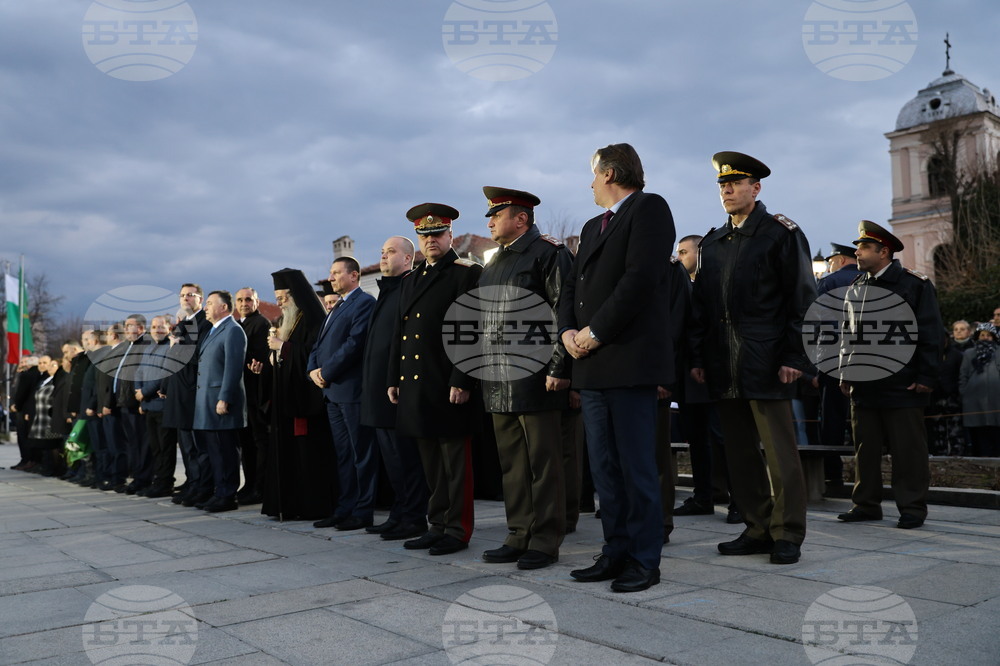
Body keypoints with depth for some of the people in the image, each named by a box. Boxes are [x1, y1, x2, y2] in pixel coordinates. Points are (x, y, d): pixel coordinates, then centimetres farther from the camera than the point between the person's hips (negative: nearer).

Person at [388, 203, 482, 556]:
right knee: (431, 464, 13)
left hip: (449, 387, -7)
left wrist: (462, 381, -17)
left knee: (455, 461, 0)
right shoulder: (410, 281, 19)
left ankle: (458, 530, 8)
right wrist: (394, 379, 16)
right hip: (415, 387, 8)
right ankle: (438, 525, 23)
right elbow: (399, 334, 22)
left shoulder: (467, 273, -4)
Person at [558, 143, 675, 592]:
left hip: (630, 363, -8)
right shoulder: (593, 227, 23)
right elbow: (572, 286, 19)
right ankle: (616, 553, 21)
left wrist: (595, 332, -14)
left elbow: (640, 278, -15)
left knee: (636, 467, -2)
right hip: (592, 366, 8)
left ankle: (644, 562, 8)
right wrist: (568, 331, 0)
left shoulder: (649, 208, -2)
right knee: (604, 469, 11)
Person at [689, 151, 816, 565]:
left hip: (766, 363, -6)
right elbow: (700, 304, 17)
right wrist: (697, 356, 9)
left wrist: (793, 356, -12)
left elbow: (801, 298, -5)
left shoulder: (781, 233, 1)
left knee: (779, 450, -2)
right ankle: (758, 530, 19)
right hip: (723, 367, 6)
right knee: (740, 452, 9)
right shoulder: (712, 242, 18)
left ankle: (787, 535, 8)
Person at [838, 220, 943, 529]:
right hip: (863, 386, 5)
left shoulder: (915, 284, -2)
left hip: (903, 386, -5)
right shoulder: (856, 288, 13)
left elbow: (932, 334, -4)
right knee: (866, 448, 9)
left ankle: (912, 508, 11)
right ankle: (866, 504, 17)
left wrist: (926, 377, -9)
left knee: (908, 450, 1)